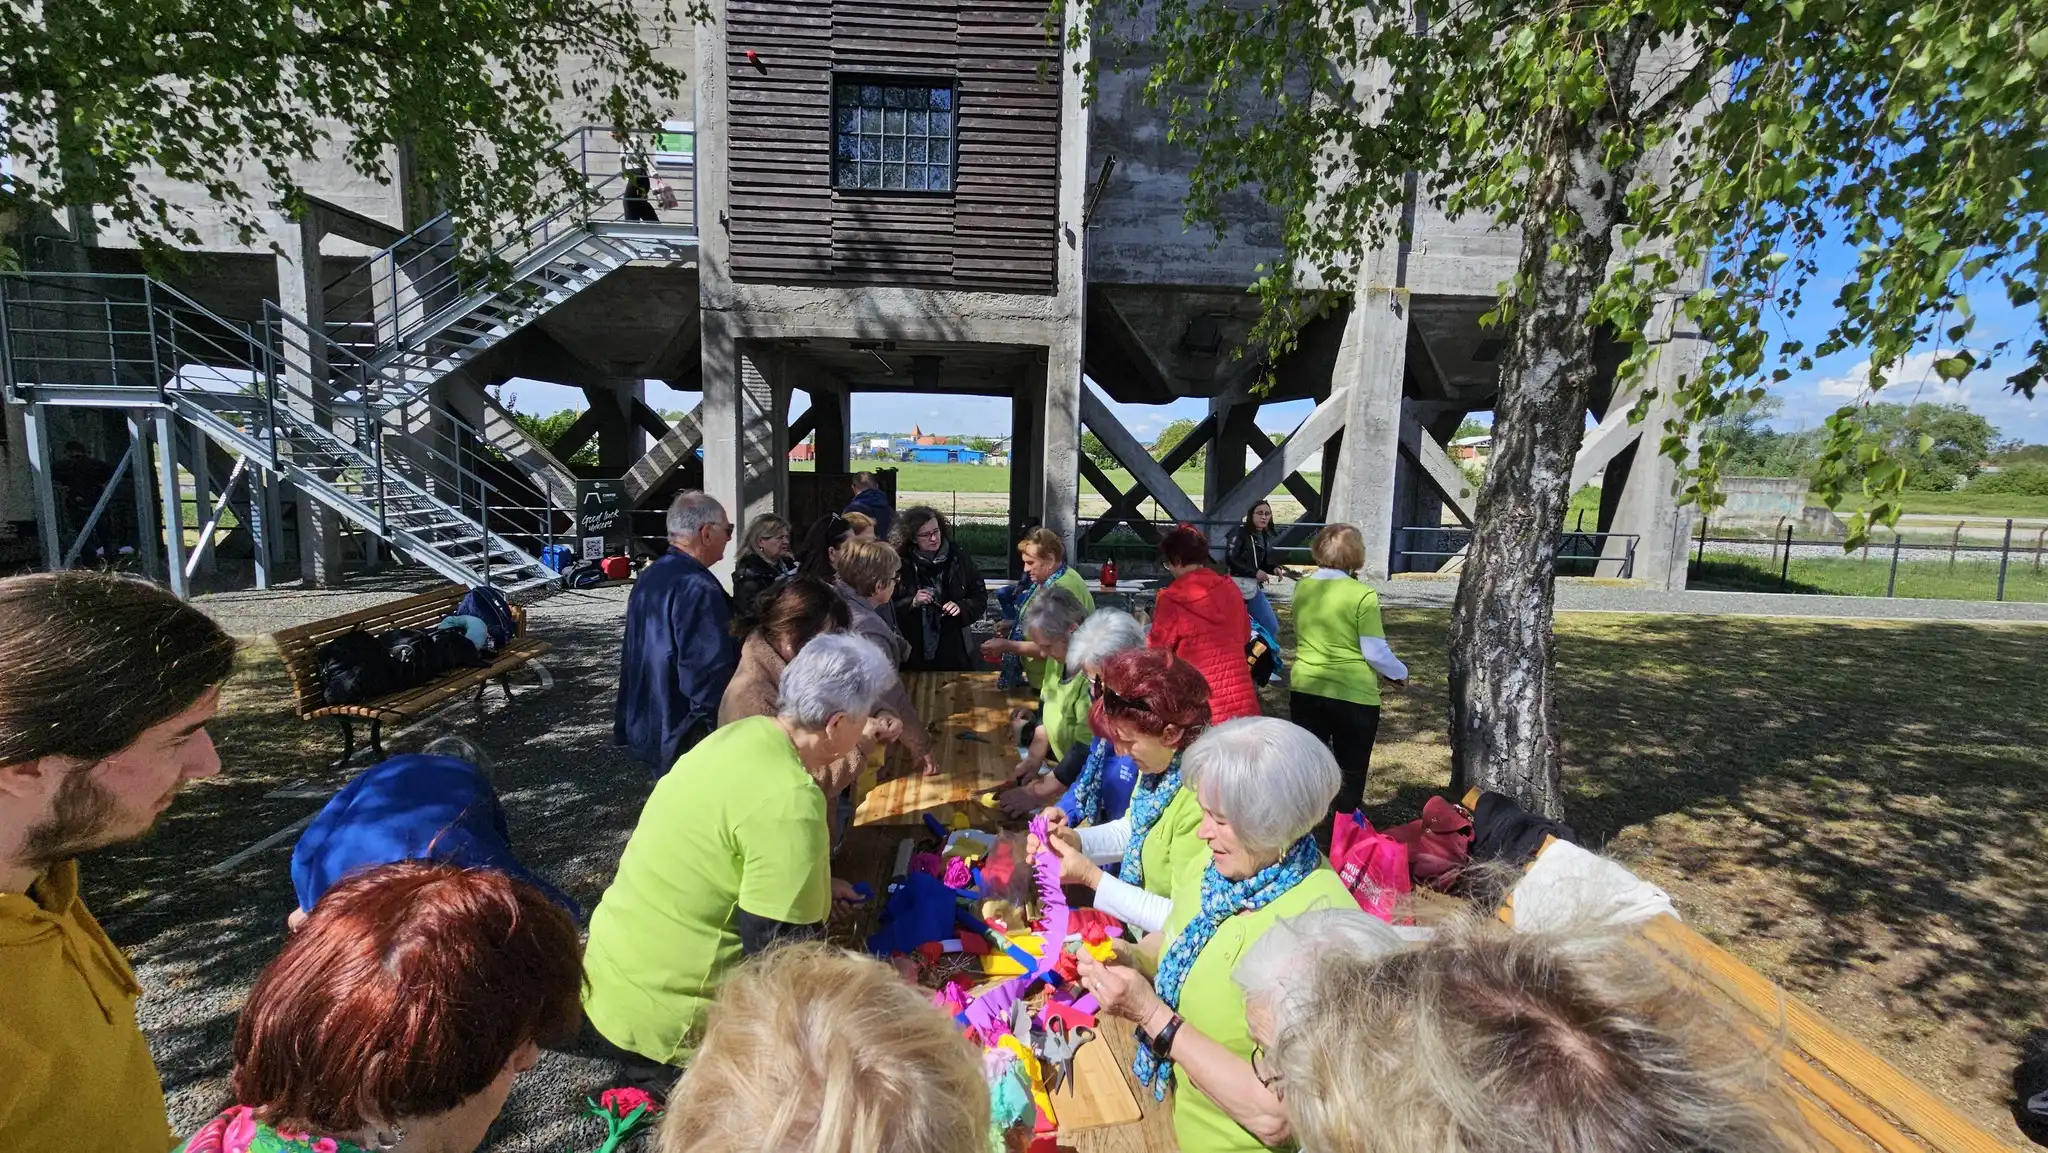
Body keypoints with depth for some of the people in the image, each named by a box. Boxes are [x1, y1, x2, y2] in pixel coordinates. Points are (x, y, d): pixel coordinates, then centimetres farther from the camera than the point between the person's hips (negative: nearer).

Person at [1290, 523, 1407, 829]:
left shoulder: (1302, 588, 1)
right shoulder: (1362, 595, -14)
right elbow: (1375, 652, -12)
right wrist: (1400, 674, 5)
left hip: (1305, 690, 4)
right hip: (1353, 696, -4)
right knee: (1350, 773, 13)